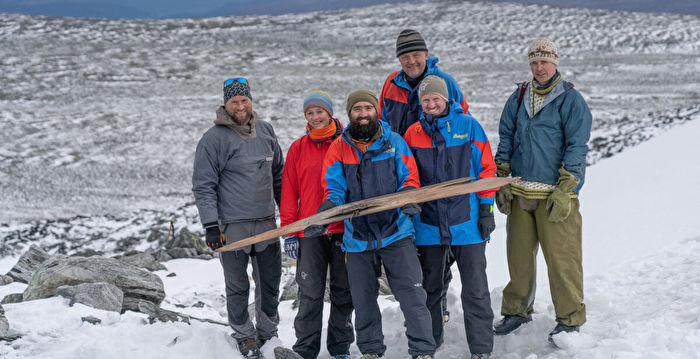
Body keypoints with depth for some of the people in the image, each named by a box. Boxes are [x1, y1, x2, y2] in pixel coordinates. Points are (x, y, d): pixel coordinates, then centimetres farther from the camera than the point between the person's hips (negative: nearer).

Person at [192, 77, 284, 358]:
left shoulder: (265, 131, 9)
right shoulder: (214, 138, -8)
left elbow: (278, 174, 19)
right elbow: (203, 185, -8)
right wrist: (211, 225, -14)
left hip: (266, 223, 5)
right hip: (232, 227, -5)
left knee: (271, 282, 12)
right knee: (238, 287, 5)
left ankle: (268, 332, 30)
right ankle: (244, 335, 22)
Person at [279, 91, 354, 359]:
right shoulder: (298, 149, 6)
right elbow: (289, 192, 6)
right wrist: (289, 231, 0)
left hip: (344, 229, 0)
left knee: (343, 292, 8)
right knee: (310, 294, 1)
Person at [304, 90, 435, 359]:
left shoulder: (394, 142, 4)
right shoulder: (338, 148, 4)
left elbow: (409, 178, 4)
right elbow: (334, 188, -2)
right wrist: (324, 214, -21)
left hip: (395, 233, -1)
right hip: (357, 237, 2)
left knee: (412, 294, -6)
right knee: (363, 300, 12)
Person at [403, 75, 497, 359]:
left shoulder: (468, 125, 0)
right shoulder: (413, 134, 5)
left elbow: (486, 168, 2)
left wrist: (486, 210, -2)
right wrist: (408, 211, 8)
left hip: (467, 221, -2)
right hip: (428, 224, 2)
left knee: (475, 290, 0)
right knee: (429, 289, 11)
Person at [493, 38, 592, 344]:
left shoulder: (570, 99, -3)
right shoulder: (519, 97, 13)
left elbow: (577, 147, -7)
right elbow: (505, 139, 17)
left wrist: (564, 192, -14)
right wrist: (502, 182, 8)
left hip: (555, 194, -5)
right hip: (520, 193, 5)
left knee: (561, 257, -3)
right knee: (519, 254, 11)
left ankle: (570, 319, 9)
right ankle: (517, 310, 27)